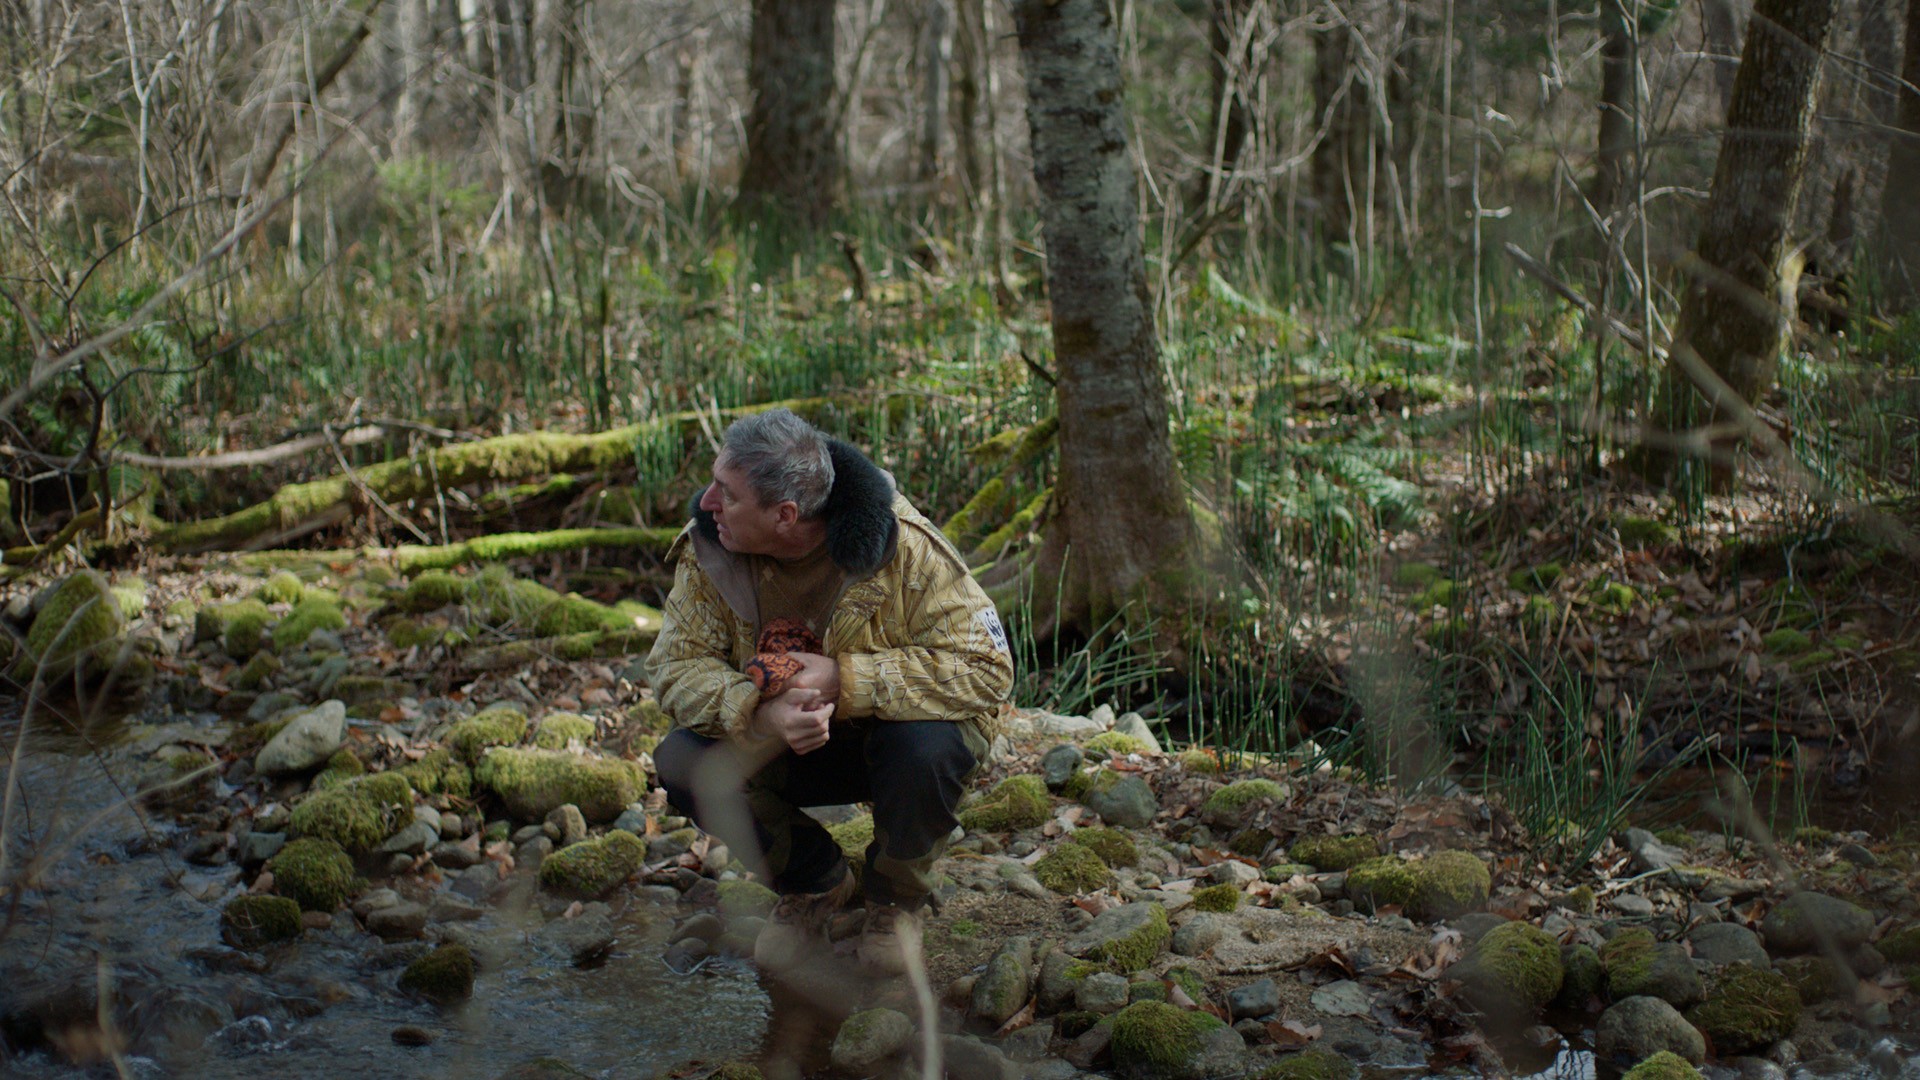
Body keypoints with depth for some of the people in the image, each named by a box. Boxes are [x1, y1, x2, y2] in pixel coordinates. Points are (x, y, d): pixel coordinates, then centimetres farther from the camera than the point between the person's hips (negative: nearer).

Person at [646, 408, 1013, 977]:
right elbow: (676, 664, -14)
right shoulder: (708, 550, -15)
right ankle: (816, 882, 5)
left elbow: (986, 668, -29)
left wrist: (842, 679, -36)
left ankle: (896, 897, -3)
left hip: (893, 730, -3)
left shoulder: (904, 547, -26)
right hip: (789, 746, 3)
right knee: (682, 759, -22)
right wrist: (759, 712, -37)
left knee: (922, 748, -38)